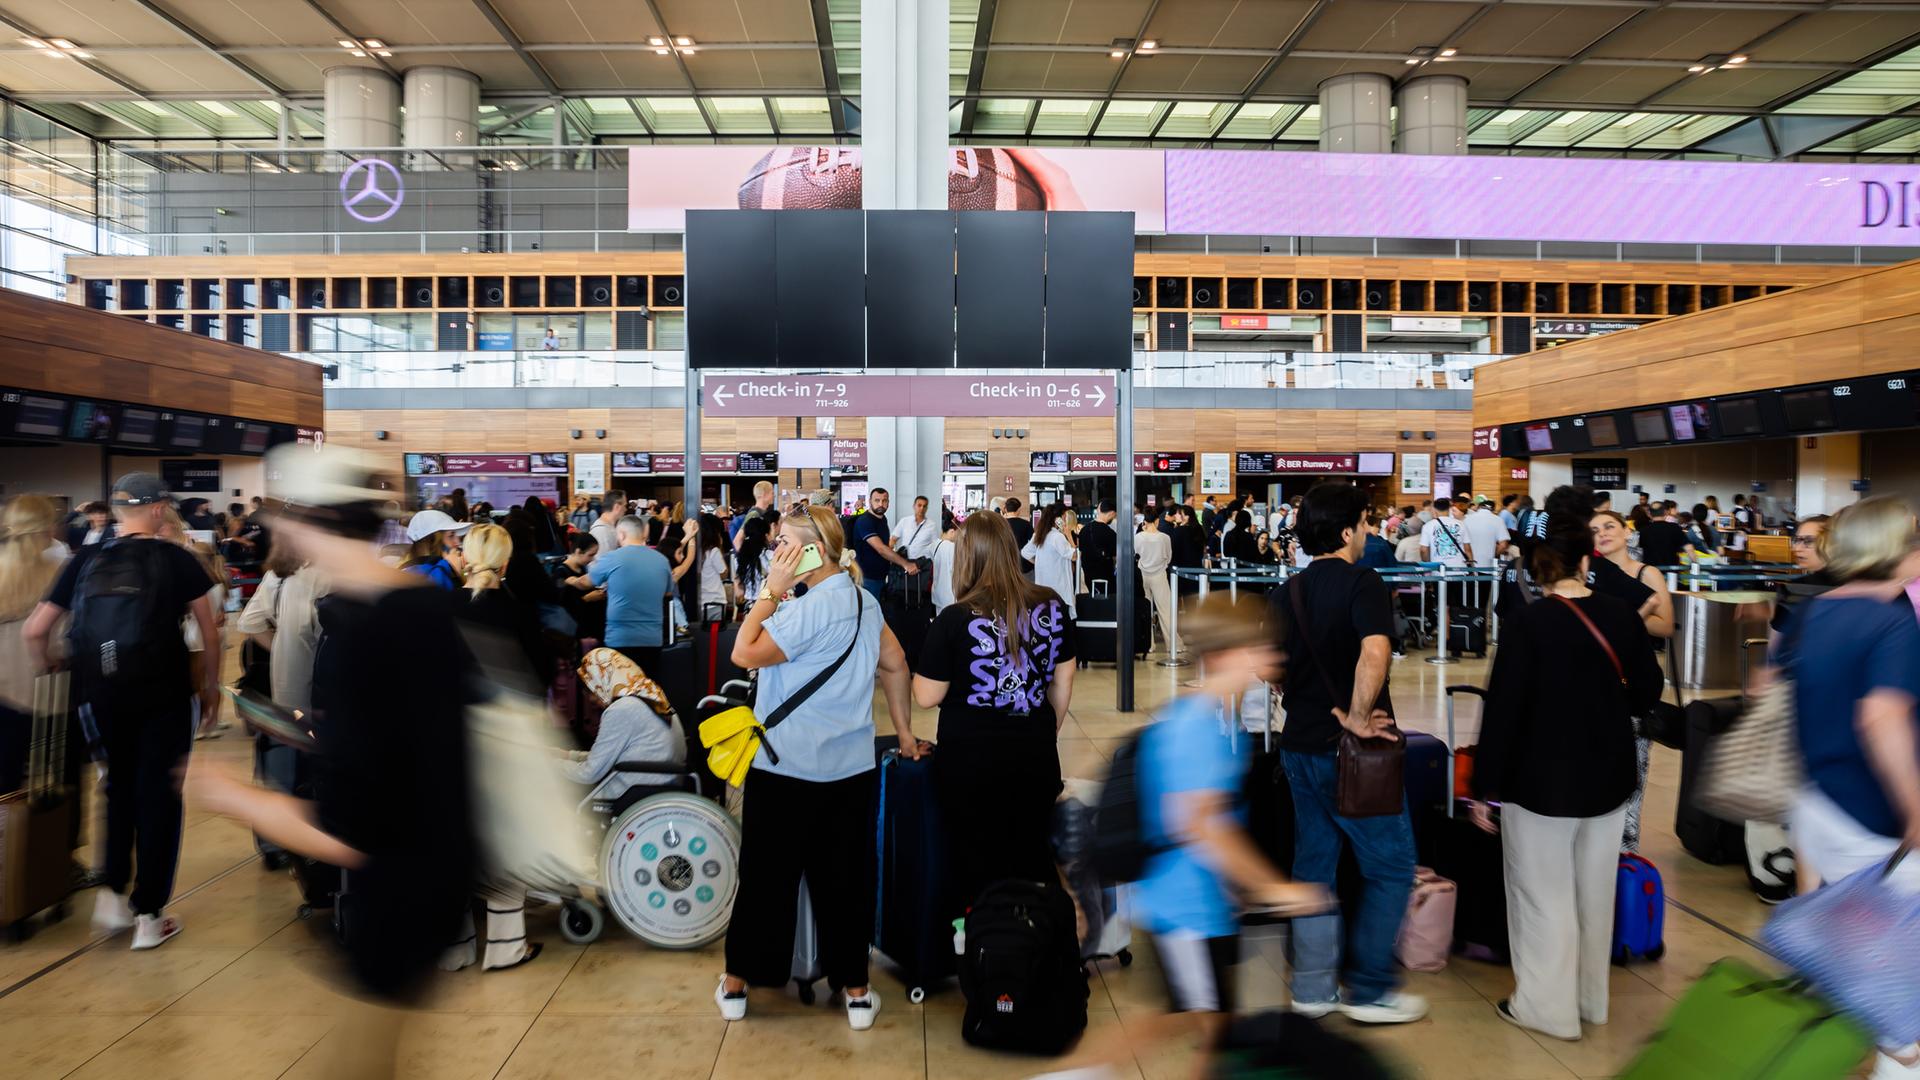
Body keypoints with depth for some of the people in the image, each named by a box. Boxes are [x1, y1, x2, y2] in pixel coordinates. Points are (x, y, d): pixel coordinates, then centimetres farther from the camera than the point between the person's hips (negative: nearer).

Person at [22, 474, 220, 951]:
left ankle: (113, 894, 20)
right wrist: (211, 687, 8)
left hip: (103, 697, 3)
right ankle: (148, 915, 12)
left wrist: (49, 676, 16)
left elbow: (33, 631, 2)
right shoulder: (176, 559, -6)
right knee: (159, 795, 7)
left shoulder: (85, 560, 3)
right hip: (164, 695, -3)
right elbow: (210, 634, -4)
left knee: (120, 787, 24)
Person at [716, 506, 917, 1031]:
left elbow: (745, 654, -19)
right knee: (845, 877, 12)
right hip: (851, 766, 6)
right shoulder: (864, 600, 5)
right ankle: (855, 988, 18)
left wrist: (771, 591, -12)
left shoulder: (809, 608, -20)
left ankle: (738, 983, 23)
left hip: (787, 768, -6)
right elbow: (895, 665, 14)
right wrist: (904, 731, 22)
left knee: (765, 874, 9)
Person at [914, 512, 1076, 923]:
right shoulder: (1052, 607, -4)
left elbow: (926, 697, -12)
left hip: (971, 761, -3)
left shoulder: (955, 620, -17)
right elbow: (1063, 682, 5)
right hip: (1035, 755, 3)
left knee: (973, 865, 14)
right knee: (1032, 859, 17)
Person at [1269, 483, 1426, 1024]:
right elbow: (1374, 653, -31)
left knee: (1314, 863, 14)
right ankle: (1370, 990, 12)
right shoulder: (1363, 583, -14)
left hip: (1299, 747, 8)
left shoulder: (1286, 592, 9)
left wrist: (1317, 706, 10)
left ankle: (1313, 987, 22)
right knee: (1391, 865, 7)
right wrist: (1356, 719, -21)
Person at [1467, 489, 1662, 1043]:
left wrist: (1483, 788, -10)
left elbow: (1503, 711, -17)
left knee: (1544, 895, 8)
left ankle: (1549, 1006, 17)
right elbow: (1646, 694, 8)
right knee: (1594, 893, 18)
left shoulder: (1530, 622, -19)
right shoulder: (1624, 617, -4)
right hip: (1608, 777, 6)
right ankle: (1589, 998, 33)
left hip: (1542, 780, -5)